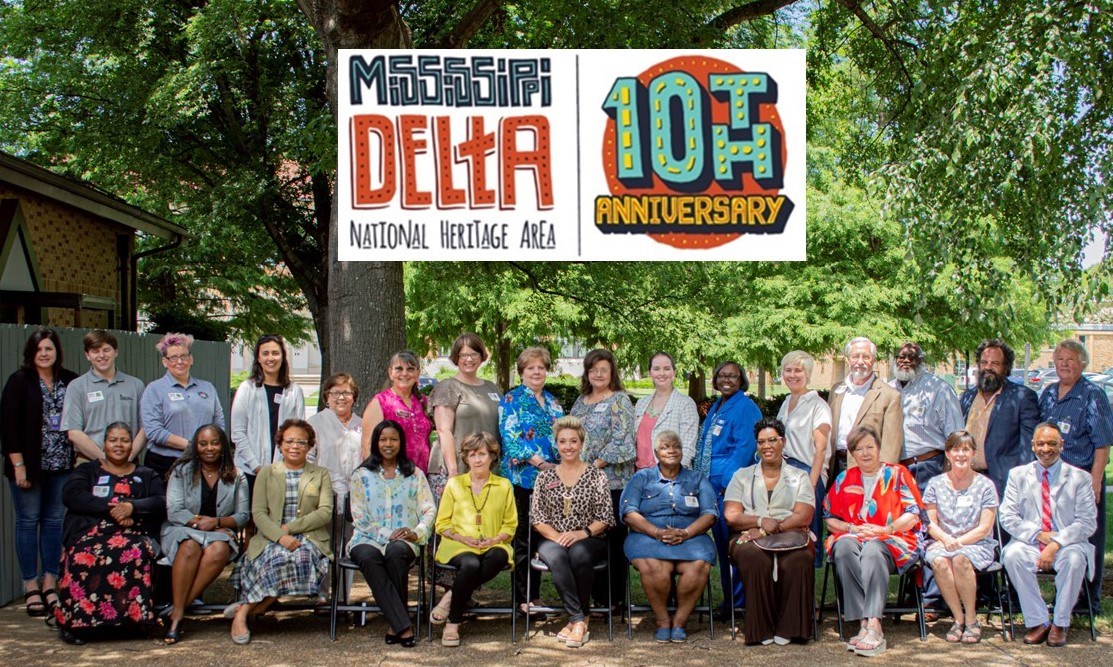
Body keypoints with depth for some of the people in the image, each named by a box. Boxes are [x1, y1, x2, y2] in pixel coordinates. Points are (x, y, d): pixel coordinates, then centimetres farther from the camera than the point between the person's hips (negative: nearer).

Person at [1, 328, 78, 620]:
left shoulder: (71, 382, 6)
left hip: (61, 465, 3)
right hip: (29, 465, -3)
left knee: (54, 521, 6)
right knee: (28, 521, 2)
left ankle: (50, 584, 14)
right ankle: (31, 588, 7)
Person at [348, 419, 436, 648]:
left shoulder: (414, 475, 16)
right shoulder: (362, 475, 13)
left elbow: (429, 510, 8)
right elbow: (359, 516, 3)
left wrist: (416, 532, -13)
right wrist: (386, 535, -12)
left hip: (403, 542, 0)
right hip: (368, 539, 0)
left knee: (395, 553, -37)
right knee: (368, 557, -37)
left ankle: (396, 626, -28)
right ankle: (403, 627, -39)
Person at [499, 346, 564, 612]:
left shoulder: (552, 402, 18)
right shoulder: (511, 400, -1)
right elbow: (510, 439, -11)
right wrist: (540, 463, -17)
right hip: (523, 478, -6)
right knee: (523, 539, -3)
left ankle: (535, 595, 15)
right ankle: (523, 599, 2)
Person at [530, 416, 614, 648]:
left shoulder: (596, 475, 8)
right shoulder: (545, 477, 13)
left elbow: (605, 517, 2)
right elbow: (537, 518, 8)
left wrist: (582, 533, -14)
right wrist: (556, 536, -10)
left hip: (589, 541, -1)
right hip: (552, 540, 1)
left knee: (579, 554, -38)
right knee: (557, 557, -36)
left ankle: (575, 620, -22)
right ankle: (579, 620, -33)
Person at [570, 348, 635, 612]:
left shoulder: (619, 400, -2)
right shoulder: (581, 401, 18)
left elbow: (621, 440, -11)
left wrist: (596, 464, -13)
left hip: (611, 480, -6)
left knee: (612, 537, -5)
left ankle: (614, 596, 1)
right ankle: (596, 593, 12)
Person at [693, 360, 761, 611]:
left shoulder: (746, 407, -7)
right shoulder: (715, 407, 19)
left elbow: (745, 447, -14)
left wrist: (729, 482, -19)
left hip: (731, 483, -9)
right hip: (712, 483, 9)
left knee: (732, 541, -7)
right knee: (720, 540, 12)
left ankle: (738, 599, 0)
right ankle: (728, 596, 20)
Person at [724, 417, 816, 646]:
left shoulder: (800, 478, 18)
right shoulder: (742, 476, 20)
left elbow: (804, 516, 2)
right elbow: (731, 517, 6)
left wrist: (775, 528, -13)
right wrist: (761, 521, -11)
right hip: (750, 538, 0)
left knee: (799, 560, -36)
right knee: (755, 558, -36)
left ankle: (788, 629, -25)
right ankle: (761, 629, -28)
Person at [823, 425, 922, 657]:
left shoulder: (897, 474, 14)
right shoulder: (844, 479, 21)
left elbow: (913, 515, 3)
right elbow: (830, 519, 15)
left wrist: (885, 529, -13)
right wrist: (853, 528, -4)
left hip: (893, 541, -2)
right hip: (853, 538, 2)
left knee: (873, 550, -38)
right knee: (844, 547, -35)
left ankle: (873, 627, -50)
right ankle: (864, 624, -42)